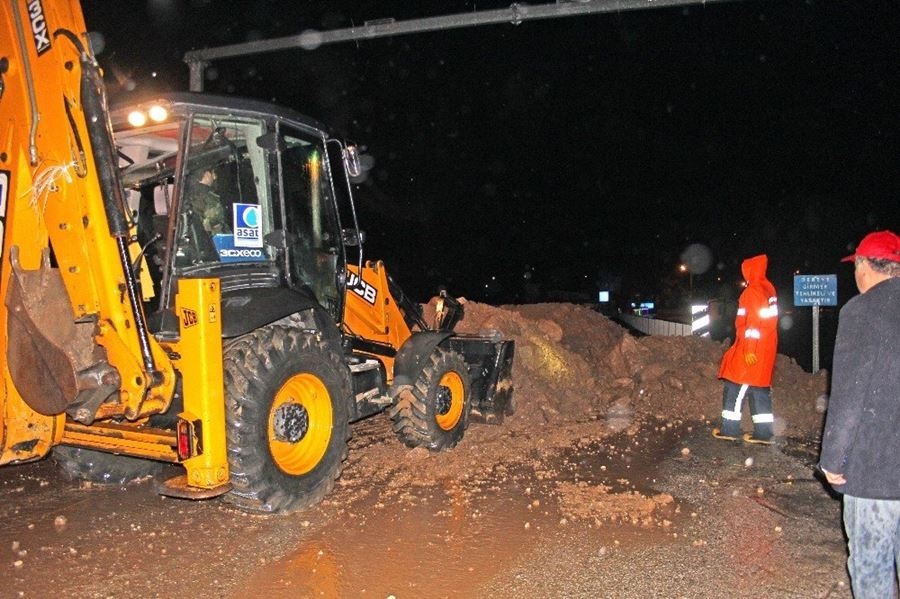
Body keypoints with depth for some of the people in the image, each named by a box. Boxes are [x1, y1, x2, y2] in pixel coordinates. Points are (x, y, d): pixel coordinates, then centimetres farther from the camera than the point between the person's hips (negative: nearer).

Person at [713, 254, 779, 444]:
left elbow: (754, 323, -21)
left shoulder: (752, 292, -15)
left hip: (751, 352, -9)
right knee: (760, 390, 11)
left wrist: (749, 350, -21)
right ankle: (764, 432, 13)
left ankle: (730, 429, 4)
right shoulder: (768, 288, 10)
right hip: (766, 349, 9)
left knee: (735, 388, 0)